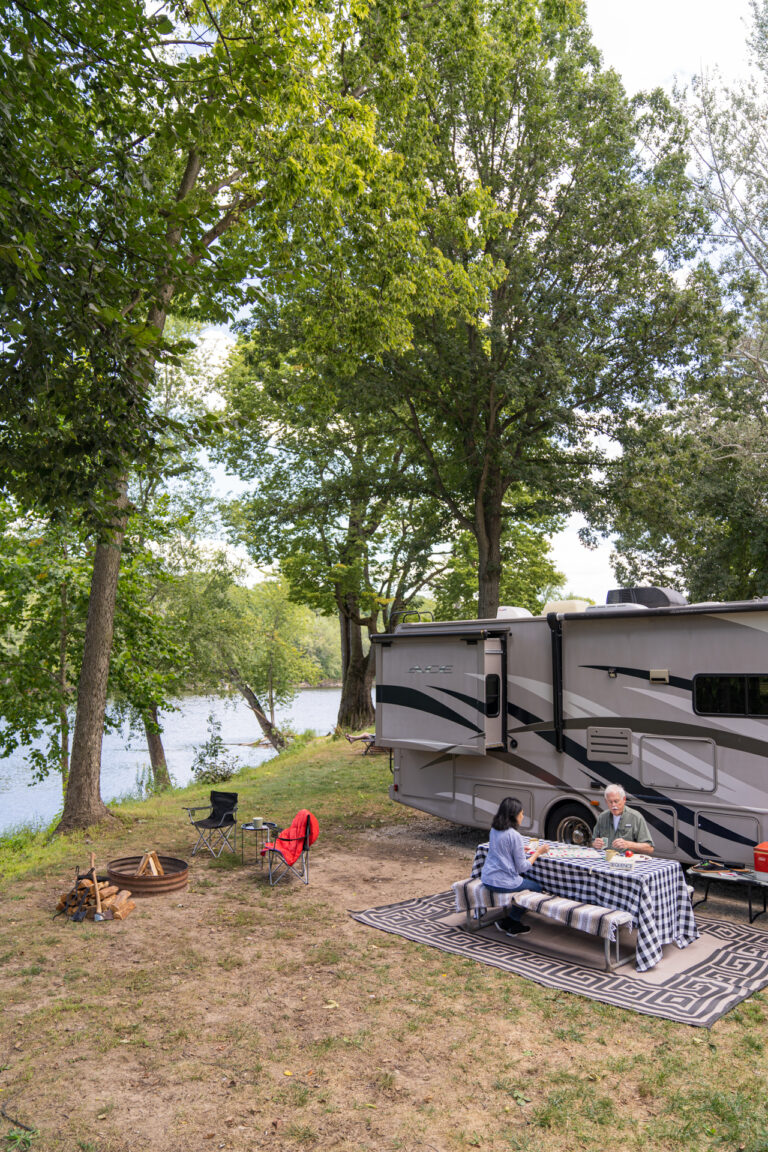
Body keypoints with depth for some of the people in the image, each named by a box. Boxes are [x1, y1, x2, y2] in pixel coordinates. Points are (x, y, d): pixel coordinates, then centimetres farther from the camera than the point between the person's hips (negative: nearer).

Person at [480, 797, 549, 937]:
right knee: (538, 887, 10)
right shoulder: (514, 835, -18)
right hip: (503, 883, -8)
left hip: (487, 878, 8)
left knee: (526, 878, 28)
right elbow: (522, 867, -13)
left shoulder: (494, 830, 5)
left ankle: (513, 923, 27)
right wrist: (538, 852, -2)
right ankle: (509, 921, 15)